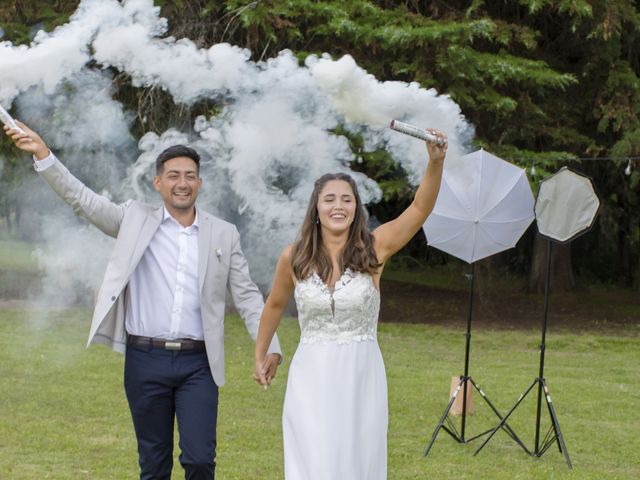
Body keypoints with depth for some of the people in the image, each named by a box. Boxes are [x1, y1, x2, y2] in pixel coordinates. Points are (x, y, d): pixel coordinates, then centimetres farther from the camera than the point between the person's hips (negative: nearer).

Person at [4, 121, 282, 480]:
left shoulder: (224, 235, 6)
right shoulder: (136, 220, 6)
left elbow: (247, 295, 6)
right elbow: (83, 200, -2)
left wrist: (269, 347, -5)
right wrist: (43, 154, -13)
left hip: (198, 365, 0)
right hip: (146, 360, 0)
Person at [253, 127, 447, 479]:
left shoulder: (373, 249, -5)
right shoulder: (294, 257, -2)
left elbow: (420, 208, -17)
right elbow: (275, 305, 16)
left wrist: (436, 162, -32)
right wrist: (260, 356, 24)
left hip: (362, 378, 0)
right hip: (312, 379, 0)